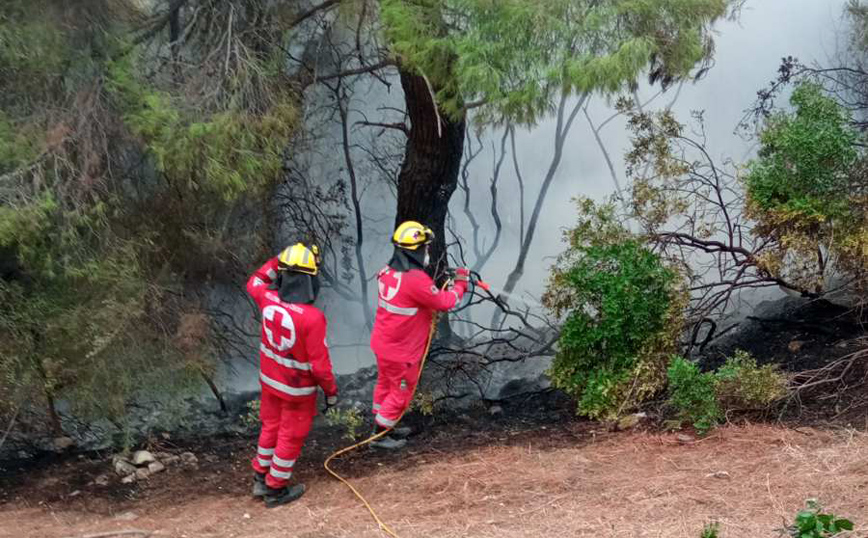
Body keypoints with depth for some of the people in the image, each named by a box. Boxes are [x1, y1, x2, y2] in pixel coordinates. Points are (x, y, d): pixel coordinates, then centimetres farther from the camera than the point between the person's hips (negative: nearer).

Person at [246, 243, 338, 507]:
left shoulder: (269, 300, -17)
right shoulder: (312, 317, -34)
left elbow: (254, 283, 9)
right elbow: (320, 363, -25)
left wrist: (279, 261, 3)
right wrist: (331, 391, -9)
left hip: (269, 378, 6)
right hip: (297, 387, -6)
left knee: (271, 426, 25)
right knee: (291, 437, 14)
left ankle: (261, 479, 40)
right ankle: (276, 490, 29)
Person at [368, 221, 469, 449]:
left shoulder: (388, 272, -1)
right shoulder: (416, 280, -28)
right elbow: (445, 302, -19)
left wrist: (437, 284, 2)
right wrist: (460, 283, -3)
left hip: (382, 343, 8)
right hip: (401, 352, -8)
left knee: (385, 385, 23)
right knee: (401, 392, 10)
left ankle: (384, 427, 39)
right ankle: (380, 435, 20)